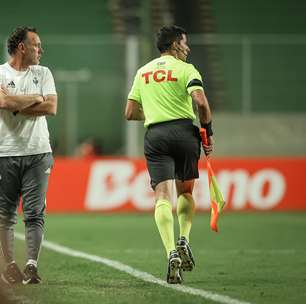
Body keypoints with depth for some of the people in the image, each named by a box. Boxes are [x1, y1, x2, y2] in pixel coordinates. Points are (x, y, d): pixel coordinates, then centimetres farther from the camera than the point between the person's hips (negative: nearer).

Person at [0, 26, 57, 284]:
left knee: (35, 213, -6)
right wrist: (35, 99, -5)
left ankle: (32, 266, -8)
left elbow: (51, 107, -1)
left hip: (38, 152, 2)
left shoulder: (43, 73, 12)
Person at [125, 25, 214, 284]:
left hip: (155, 135, 2)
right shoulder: (185, 69, 2)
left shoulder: (142, 72, 17)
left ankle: (171, 252, -23)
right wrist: (208, 132, -2)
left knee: (163, 196, -7)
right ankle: (184, 240, 1)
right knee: (185, 191, 19)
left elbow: (130, 113, 17)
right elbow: (201, 102, -14)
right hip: (184, 131, -2)